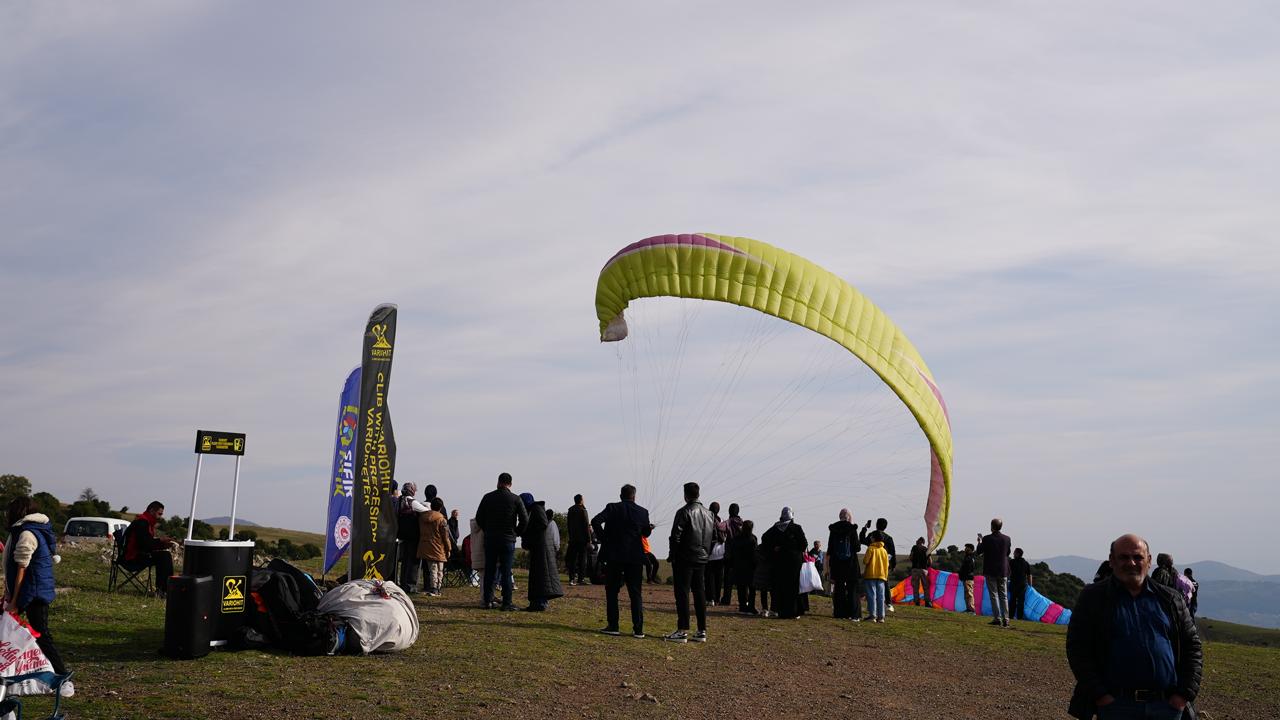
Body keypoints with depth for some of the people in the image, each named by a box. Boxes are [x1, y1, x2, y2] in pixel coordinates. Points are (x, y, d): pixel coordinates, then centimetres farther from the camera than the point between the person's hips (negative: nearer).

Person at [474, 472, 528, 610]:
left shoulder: (488, 497, 3)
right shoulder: (515, 499, -4)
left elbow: (479, 517, 4)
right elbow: (524, 520, -7)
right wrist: (517, 533, 8)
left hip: (490, 539, 2)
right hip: (508, 540, -2)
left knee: (489, 571, 9)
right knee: (506, 572, 0)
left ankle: (488, 601, 10)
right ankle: (506, 603, -1)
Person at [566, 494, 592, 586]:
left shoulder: (570, 511, 9)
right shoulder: (582, 510, -9)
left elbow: (569, 526, 13)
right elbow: (586, 526, -10)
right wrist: (589, 539, -7)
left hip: (572, 539, 5)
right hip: (582, 539, -5)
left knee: (572, 559, 6)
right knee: (582, 559, -2)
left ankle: (572, 579, 3)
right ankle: (581, 579, -5)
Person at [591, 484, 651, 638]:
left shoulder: (612, 508, -3)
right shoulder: (642, 512, 1)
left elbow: (595, 521, -17)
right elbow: (646, 533, 12)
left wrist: (603, 538, -6)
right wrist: (649, 527, 33)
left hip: (614, 556, -1)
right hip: (635, 557, 2)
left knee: (612, 592, 9)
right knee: (635, 594, 6)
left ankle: (612, 626, 7)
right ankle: (638, 629, 2)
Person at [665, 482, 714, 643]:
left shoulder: (684, 512, -11)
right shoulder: (708, 514, 12)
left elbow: (676, 536, -15)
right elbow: (714, 537, 14)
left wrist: (672, 556, -6)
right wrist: (706, 554, 16)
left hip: (684, 559, -7)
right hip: (701, 559, 7)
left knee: (682, 594, -4)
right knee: (700, 594, 10)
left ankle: (682, 631, -7)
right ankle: (702, 631, 11)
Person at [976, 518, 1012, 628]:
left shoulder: (987, 539, -13)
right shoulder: (1006, 538, -1)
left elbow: (979, 552, -2)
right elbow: (1008, 553, 12)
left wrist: (980, 541, 14)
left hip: (990, 571, -3)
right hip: (1003, 571, 3)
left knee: (994, 595, 0)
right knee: (1004, 595, 9)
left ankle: (997, 618, -6)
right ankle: (1005, 619, 5)